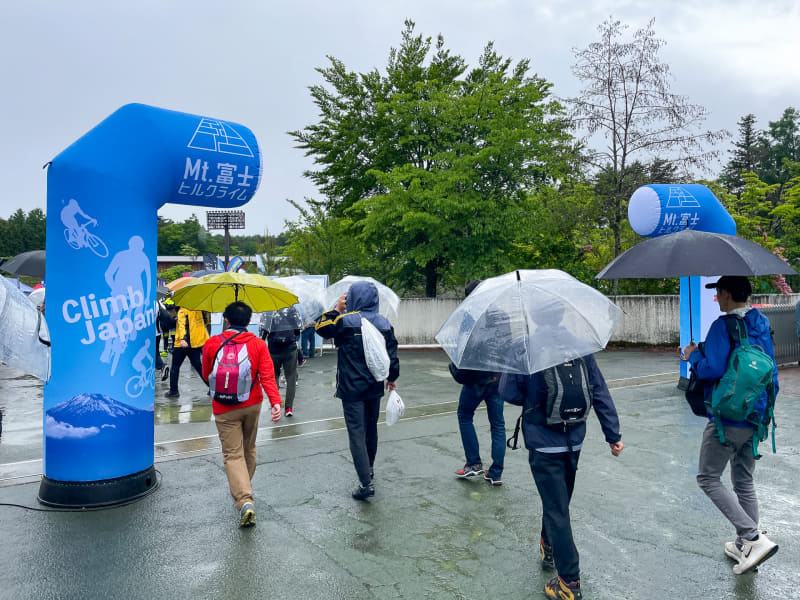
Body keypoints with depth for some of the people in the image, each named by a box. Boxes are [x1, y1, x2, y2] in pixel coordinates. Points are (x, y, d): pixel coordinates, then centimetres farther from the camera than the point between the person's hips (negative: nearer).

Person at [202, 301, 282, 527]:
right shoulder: (258, 344, -4)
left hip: (224, 409, -2)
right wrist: (275, 402, -19)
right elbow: (267, 376, -15)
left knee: (233, 454, -2)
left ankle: (245, 501, -18)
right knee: (249, 449, 22)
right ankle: (245, 489, 39)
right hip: (252, 405, 2)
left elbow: (206, 376, 7)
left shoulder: (211, 344, -5)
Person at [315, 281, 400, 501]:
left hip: (352, 388, -5)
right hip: (375, 387, 6)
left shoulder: (345, 320, -13)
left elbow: (321, 327, 1)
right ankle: (369, 467, 42)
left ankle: (366, 483, -9)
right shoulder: (384, 323, 3)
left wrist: (337, 309, 6)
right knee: (371, 428, 22)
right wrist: (392, 377, 19)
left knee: (357, 433, -4)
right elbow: (392, 353, 7)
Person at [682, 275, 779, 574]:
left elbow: (712, 368, -25)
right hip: (755, 419, 9)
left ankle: (754, 538, -6)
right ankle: (745, 547, 27)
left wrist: (693, 356, -4)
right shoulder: (762, 325, 9)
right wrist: (765, 407, 25)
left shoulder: (723, 326, -17)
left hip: (728, 418, -8)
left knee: (708, 478, 3)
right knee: (744, 483, 18)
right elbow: (771, 371, 16)